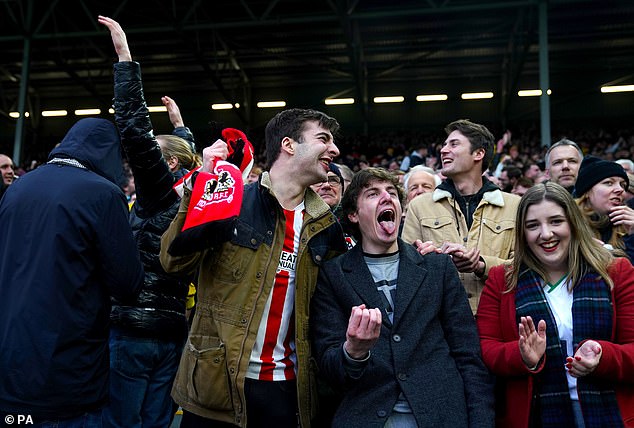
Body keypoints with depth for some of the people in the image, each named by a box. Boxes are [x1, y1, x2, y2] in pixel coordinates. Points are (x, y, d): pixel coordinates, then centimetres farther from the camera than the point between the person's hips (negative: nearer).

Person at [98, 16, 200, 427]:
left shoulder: (160, 192, -9)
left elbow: (134, 129, -16)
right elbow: (186, 154, 31)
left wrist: (124, 54, -11)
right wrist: (179, 125, 43)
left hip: (134, 326, -7)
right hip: (172, 331, 7)